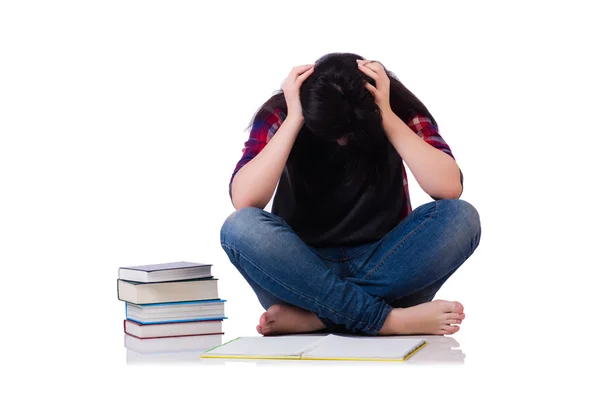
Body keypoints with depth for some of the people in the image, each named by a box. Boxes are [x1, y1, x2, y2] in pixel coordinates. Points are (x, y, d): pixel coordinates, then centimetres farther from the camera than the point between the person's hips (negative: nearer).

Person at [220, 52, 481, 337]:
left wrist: (387, 117, -24)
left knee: (461, 218, -28)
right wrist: (294, 120, -25)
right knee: (240, 228, -31)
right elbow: (244, 201, -24)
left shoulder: (400, 112, -8)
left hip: (384, 269, 1)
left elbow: (450, 187, -23)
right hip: (305, 272, -1)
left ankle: (311, 316, -30)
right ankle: (389, 320, -35)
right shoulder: (279, 116, -10)